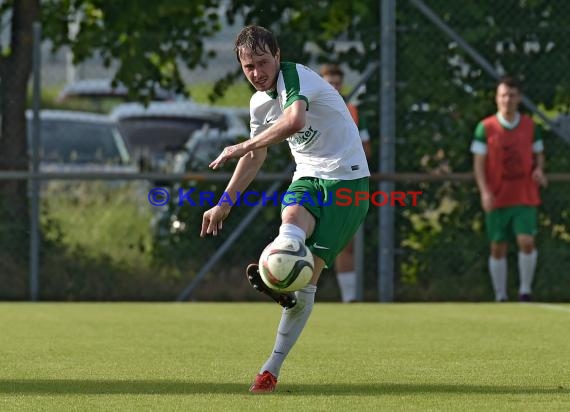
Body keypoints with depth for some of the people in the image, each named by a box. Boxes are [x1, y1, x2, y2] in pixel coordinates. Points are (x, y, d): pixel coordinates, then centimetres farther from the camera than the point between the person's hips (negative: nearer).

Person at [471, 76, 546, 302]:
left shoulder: (530, 126, 6)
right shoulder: (485, 128, -1)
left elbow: (539, 154, 17)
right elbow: (479, 162, -3)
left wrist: (539, 170, -7)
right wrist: (484, 191, -15)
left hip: (525, 197, 1)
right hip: (497, 198, -1)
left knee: (527, 242, -14)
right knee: (498, 248, 3)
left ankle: (525, 290, 1)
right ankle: (500, 297, 12)